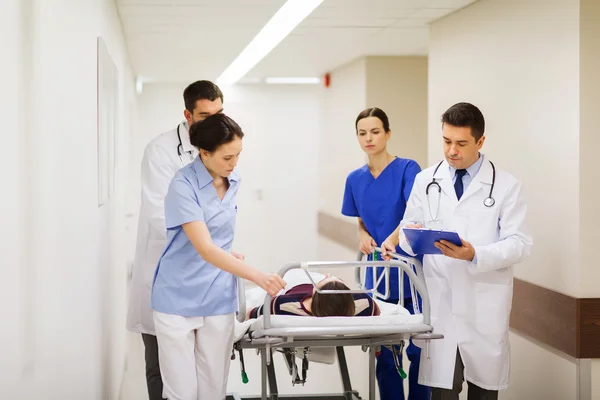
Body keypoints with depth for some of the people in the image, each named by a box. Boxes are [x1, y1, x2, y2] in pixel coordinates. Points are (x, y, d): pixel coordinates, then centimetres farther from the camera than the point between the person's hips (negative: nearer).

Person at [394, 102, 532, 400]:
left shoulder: (507, 185, 0)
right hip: (440, 302, 1)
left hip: (485, 307, -1)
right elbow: (406, 233, 11)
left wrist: (475, 255, -22)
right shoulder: (425, 181, 8)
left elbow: (519, 243, -6)